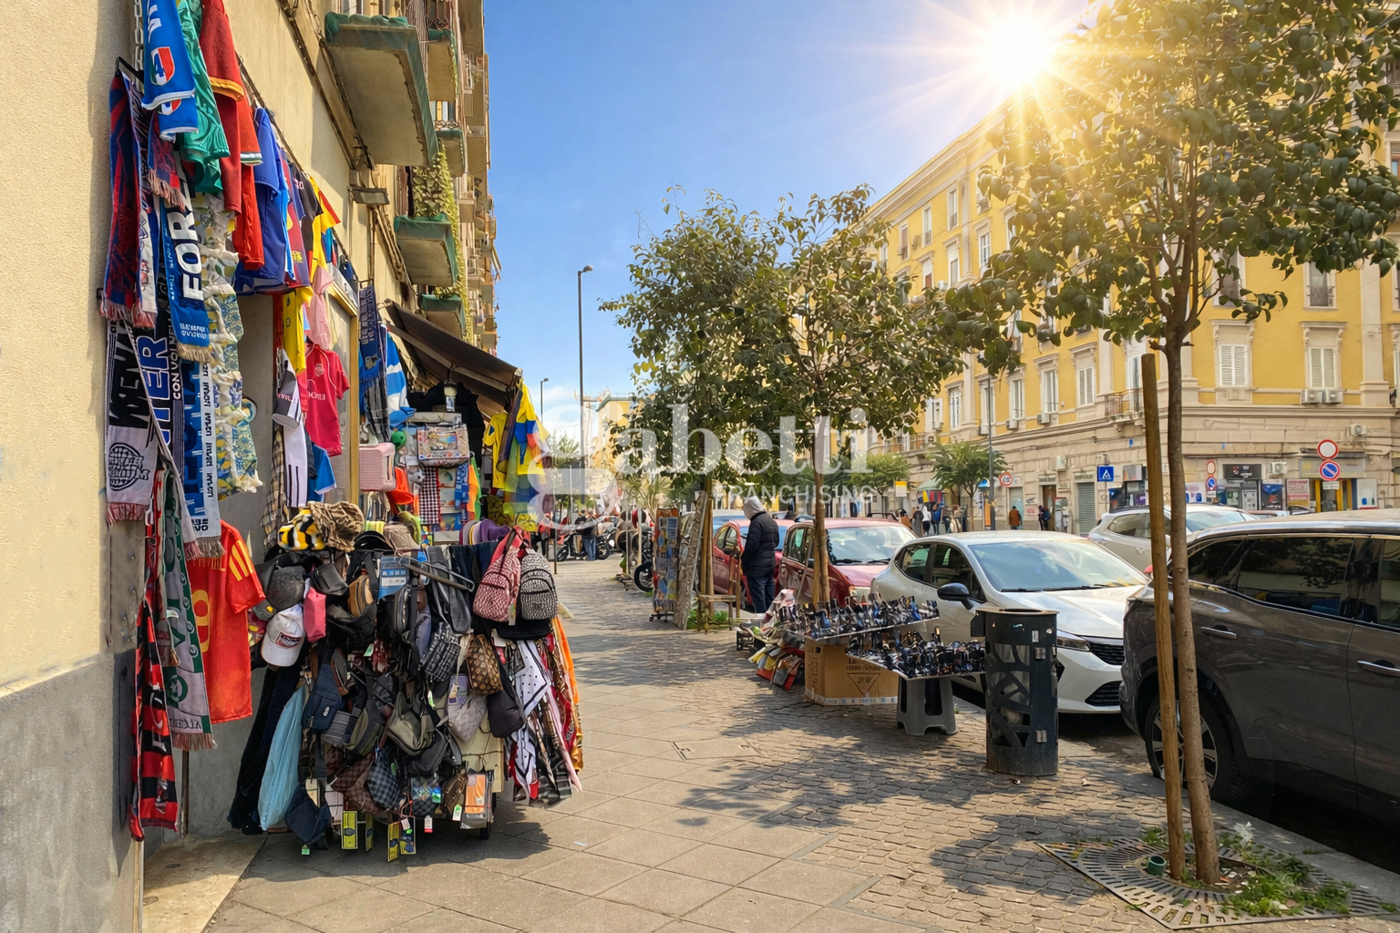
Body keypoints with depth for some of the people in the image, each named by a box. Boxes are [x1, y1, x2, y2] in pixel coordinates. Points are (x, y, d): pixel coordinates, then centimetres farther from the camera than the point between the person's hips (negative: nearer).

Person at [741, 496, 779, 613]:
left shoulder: (756, 522, -17)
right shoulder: (772, 521, 13)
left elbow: (751, 545, -20)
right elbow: (775, 542, 23)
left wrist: (742, 560, -8)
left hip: (757, 568, -10)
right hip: (770, 564, 10)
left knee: (758, 600, -6)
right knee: (769, 600, 15)